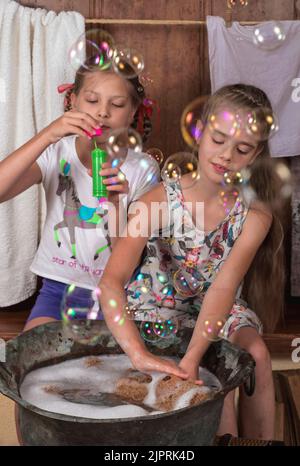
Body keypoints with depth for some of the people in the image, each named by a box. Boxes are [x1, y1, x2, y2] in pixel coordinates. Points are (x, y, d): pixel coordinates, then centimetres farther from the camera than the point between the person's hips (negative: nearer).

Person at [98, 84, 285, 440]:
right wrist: (139, 355, -46)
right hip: (158, 308, -2)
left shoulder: (256, 213, -15)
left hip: (218, 313, 3)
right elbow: (111, 282, -33)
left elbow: (224, 285, -29)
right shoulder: (161, 200, -22)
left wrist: (190, 360, -42)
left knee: (256, 353, -23)